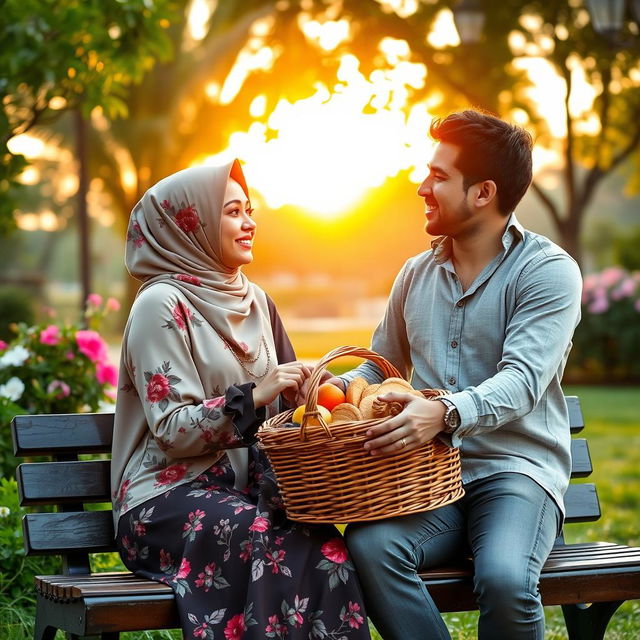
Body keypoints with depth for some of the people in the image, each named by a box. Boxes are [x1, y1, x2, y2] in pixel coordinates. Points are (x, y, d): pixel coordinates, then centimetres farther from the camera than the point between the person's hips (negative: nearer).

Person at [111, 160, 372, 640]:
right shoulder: (162, 305, -5)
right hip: (169, 495, -5)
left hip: (244, 485, 6)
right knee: (290, 546, -35)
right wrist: (252, 398, -23)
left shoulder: (254, 300, 15)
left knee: (325, 545, -28)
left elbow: (283, 402, 25)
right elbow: (172, 430, -12)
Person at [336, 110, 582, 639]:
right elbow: (381, 368, 28)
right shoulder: (417, 274, 17)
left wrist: (447, 413, -36)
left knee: (503, 577, -35)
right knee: (371, 546, -30)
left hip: (515, 467, -4)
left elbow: (521, 381, -17)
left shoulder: (548, 270, -2)